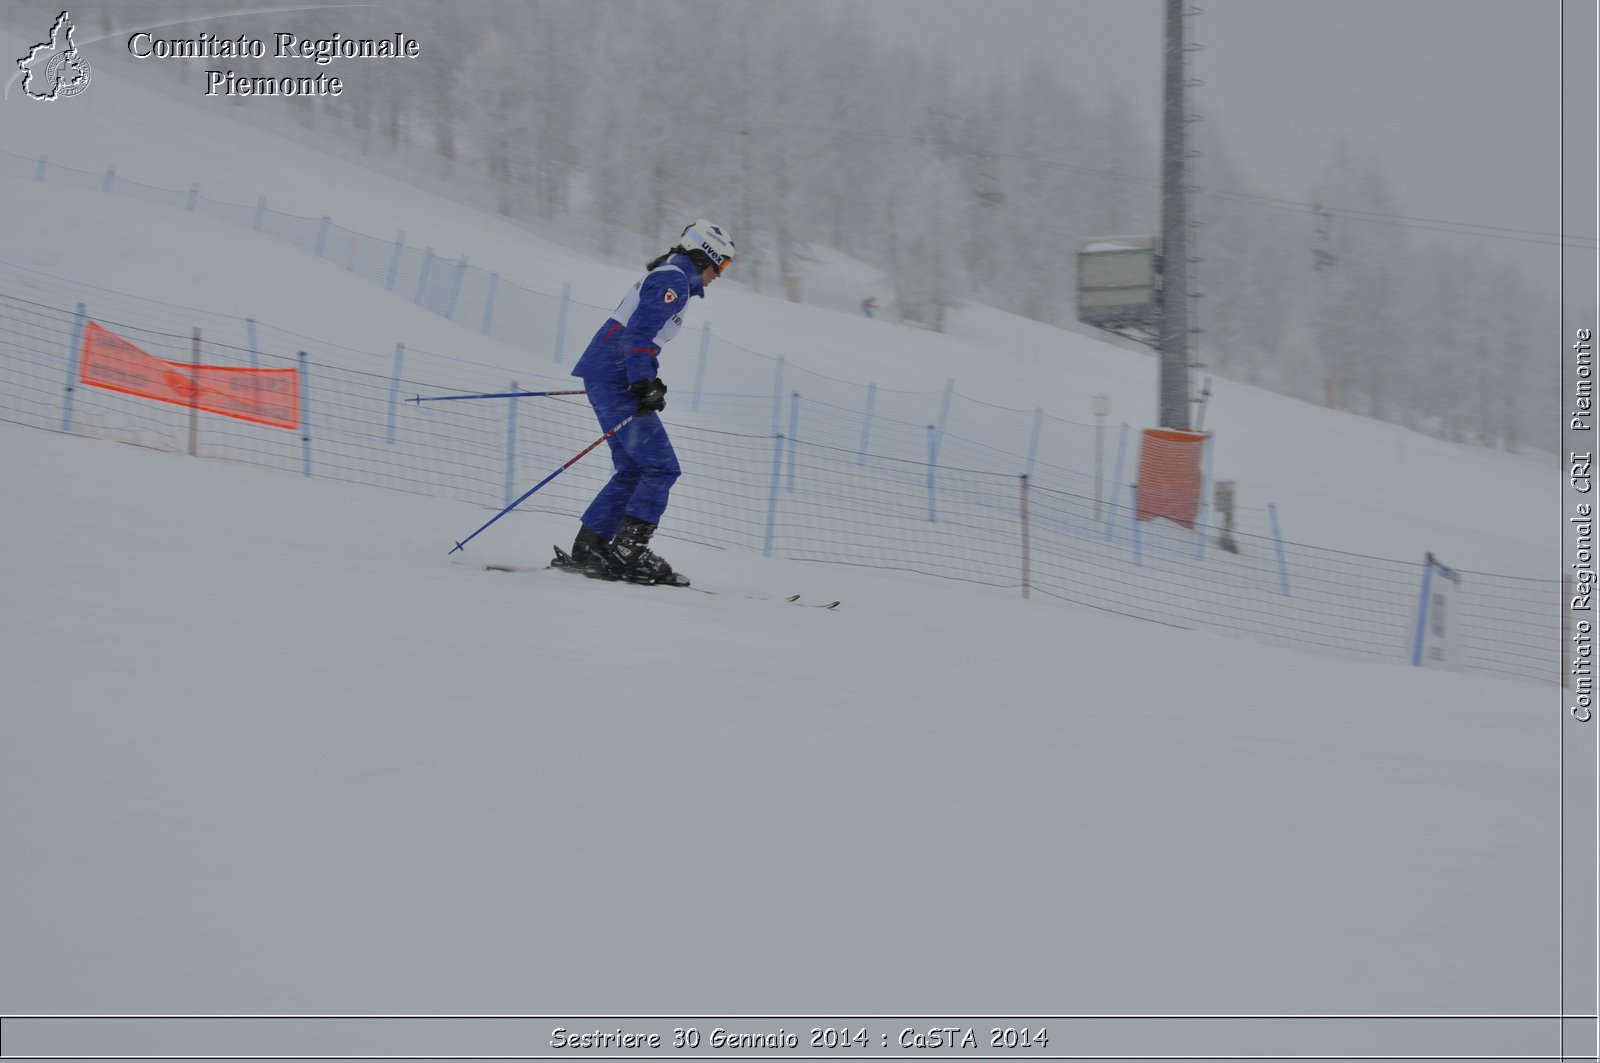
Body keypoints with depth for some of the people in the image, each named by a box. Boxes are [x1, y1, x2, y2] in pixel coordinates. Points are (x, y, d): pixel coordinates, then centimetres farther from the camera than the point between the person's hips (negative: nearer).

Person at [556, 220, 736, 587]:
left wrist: (650, 383, 22)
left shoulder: (667, 277, 21)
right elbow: (638, 332, -21)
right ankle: (629, 551, -15)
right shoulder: (674, 280, -10)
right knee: (661, 468, -11)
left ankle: (587, 549, 10)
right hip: (615, 380, -10)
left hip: (607, 378, 10)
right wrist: (644, 384, -26)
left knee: (633, 470, 11)